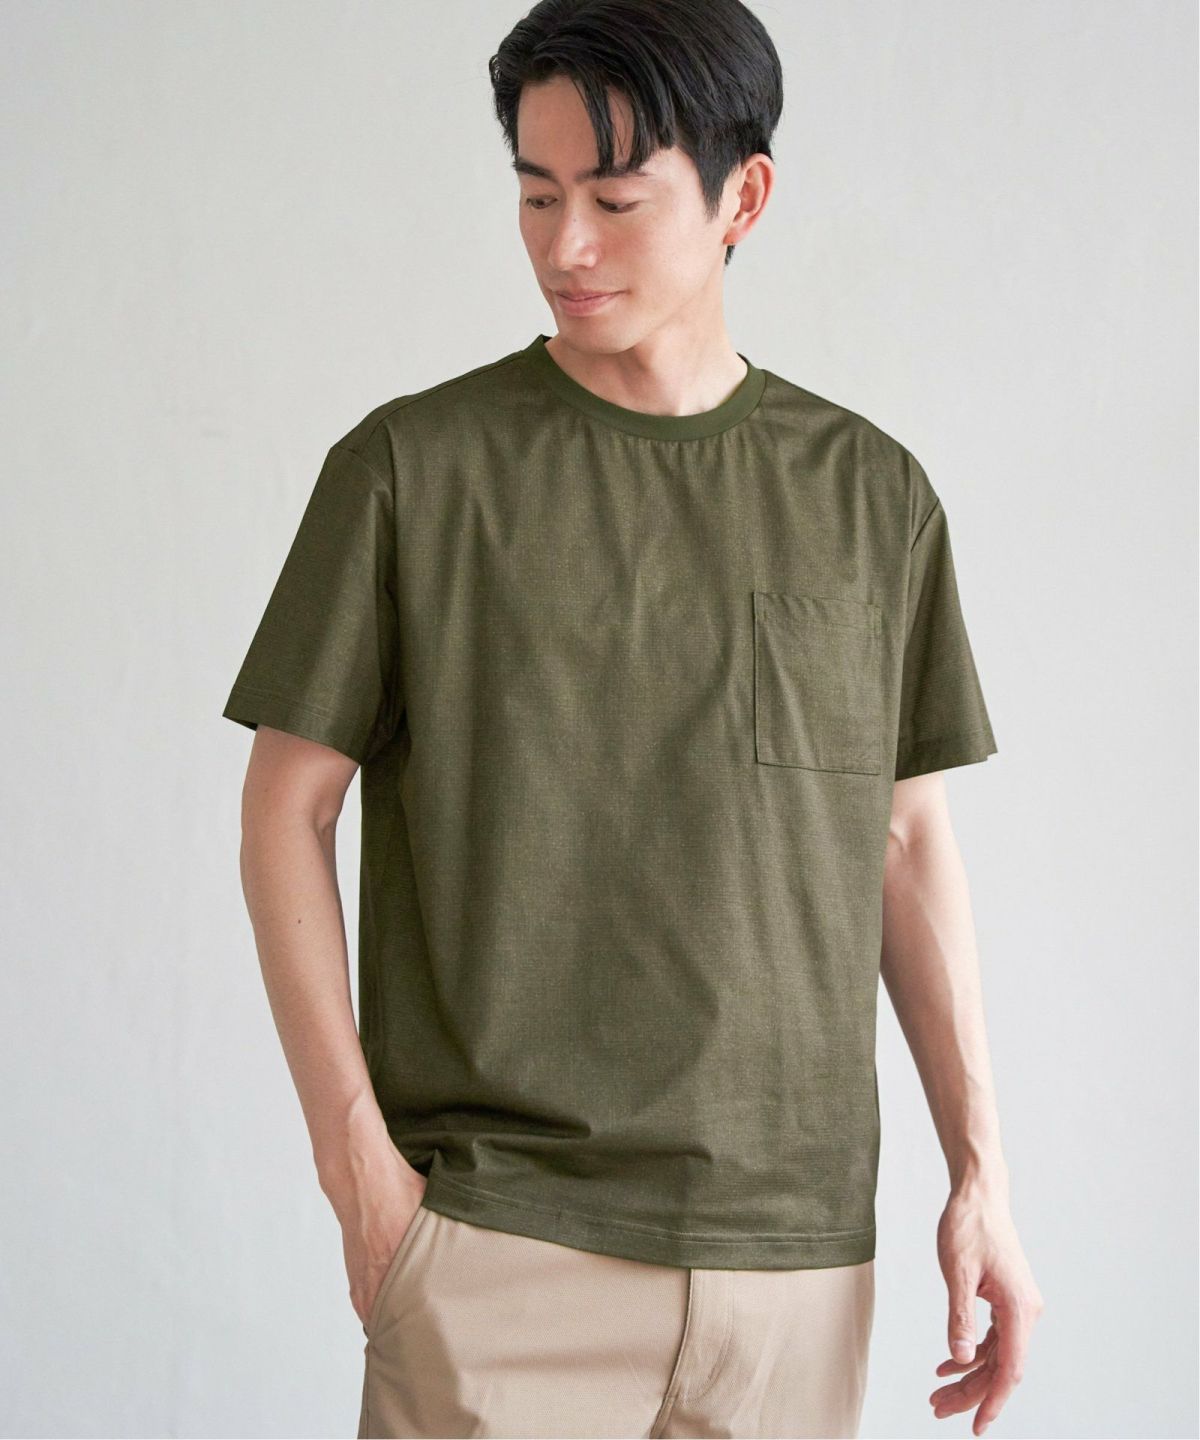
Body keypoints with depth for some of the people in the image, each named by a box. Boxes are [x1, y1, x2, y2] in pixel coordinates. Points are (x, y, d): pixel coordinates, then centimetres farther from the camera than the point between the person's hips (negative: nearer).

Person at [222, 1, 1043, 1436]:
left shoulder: (873, 495, 7)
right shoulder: (411, 466, -1)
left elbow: (908, 841, 12)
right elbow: (286, 804, 1)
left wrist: (979, 1170, 8)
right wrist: (356, 1155, -6)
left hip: (796, 1254, 3)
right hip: (495, 1241, -2)